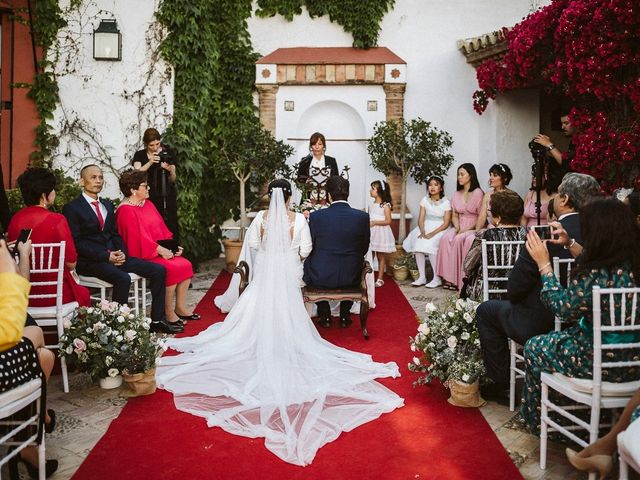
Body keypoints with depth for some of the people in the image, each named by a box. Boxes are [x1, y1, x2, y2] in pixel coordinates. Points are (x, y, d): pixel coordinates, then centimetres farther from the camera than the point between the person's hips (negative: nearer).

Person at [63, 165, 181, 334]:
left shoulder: (108, 205, 20)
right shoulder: (72, 208, -3)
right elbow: (76, 242, -10)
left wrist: (122, 253, -4)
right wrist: (106, 256, -18)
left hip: (115, 256, 7)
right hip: (90, 261, -7)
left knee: (158, 270, -6)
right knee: (123, 279, -35)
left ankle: (157, 320, 0)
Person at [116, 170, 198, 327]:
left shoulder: (148, 204, 15)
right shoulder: (126, 210, -12)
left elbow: (162, 229, 15)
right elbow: (138, 238, -19)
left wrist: (173, 246, 1)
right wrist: (160, 250, -22)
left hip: (161, 250, 9)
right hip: (142, 255, -9)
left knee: (185, 264, -9)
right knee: (171, 268, -27)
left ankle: (180, 307, 0)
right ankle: (168, 313, -14)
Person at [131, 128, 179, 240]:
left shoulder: (168, 153, 5)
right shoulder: (139, 155, 8)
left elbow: (173, 180, 3)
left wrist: (170, 170, -18)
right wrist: (150, 162, -21)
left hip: (167, 198, 0)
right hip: (149, 198, 0)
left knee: (171, 227, -7)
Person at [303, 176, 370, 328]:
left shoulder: (316, 216, -12)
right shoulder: (362, 217, -9)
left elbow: (309, 248, -1)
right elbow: (364, 249, 3)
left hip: (321, 278, -1)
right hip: (351, 278, 1)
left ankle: (324, 315, 33)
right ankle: (345, 316, 35)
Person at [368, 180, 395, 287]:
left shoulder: (385, 205, -8)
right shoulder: (371, 205, 10)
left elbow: (388, 221, -14)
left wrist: (374, 222, -20)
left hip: (381, 233, -5)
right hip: (371, 233, 5)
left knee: (380, 257, 4)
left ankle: (380, 279, 11)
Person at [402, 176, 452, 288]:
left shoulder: (446, 202, -5)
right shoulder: (425, 200, 6)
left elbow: (446, 223, -10)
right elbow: (421, 219, 2)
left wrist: (432, 233, -22)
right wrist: (423, 232, -17)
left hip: (440, 229, -4)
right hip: (426, 227, 4)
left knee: (429, 245, -31)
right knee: (418, 244, -26)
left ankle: (437, 279, -20)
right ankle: (422, 277, -19)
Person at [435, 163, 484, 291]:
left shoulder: (478, 193, -6)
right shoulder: (457, 194, 13)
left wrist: (466, 229, -17)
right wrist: (457, 226, -6)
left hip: (473, 228, -5)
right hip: (459, 227, 5)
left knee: (458, 240, -33)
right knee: (446, 238, -25)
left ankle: (459, 279, -24)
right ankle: (449, 277, -25)